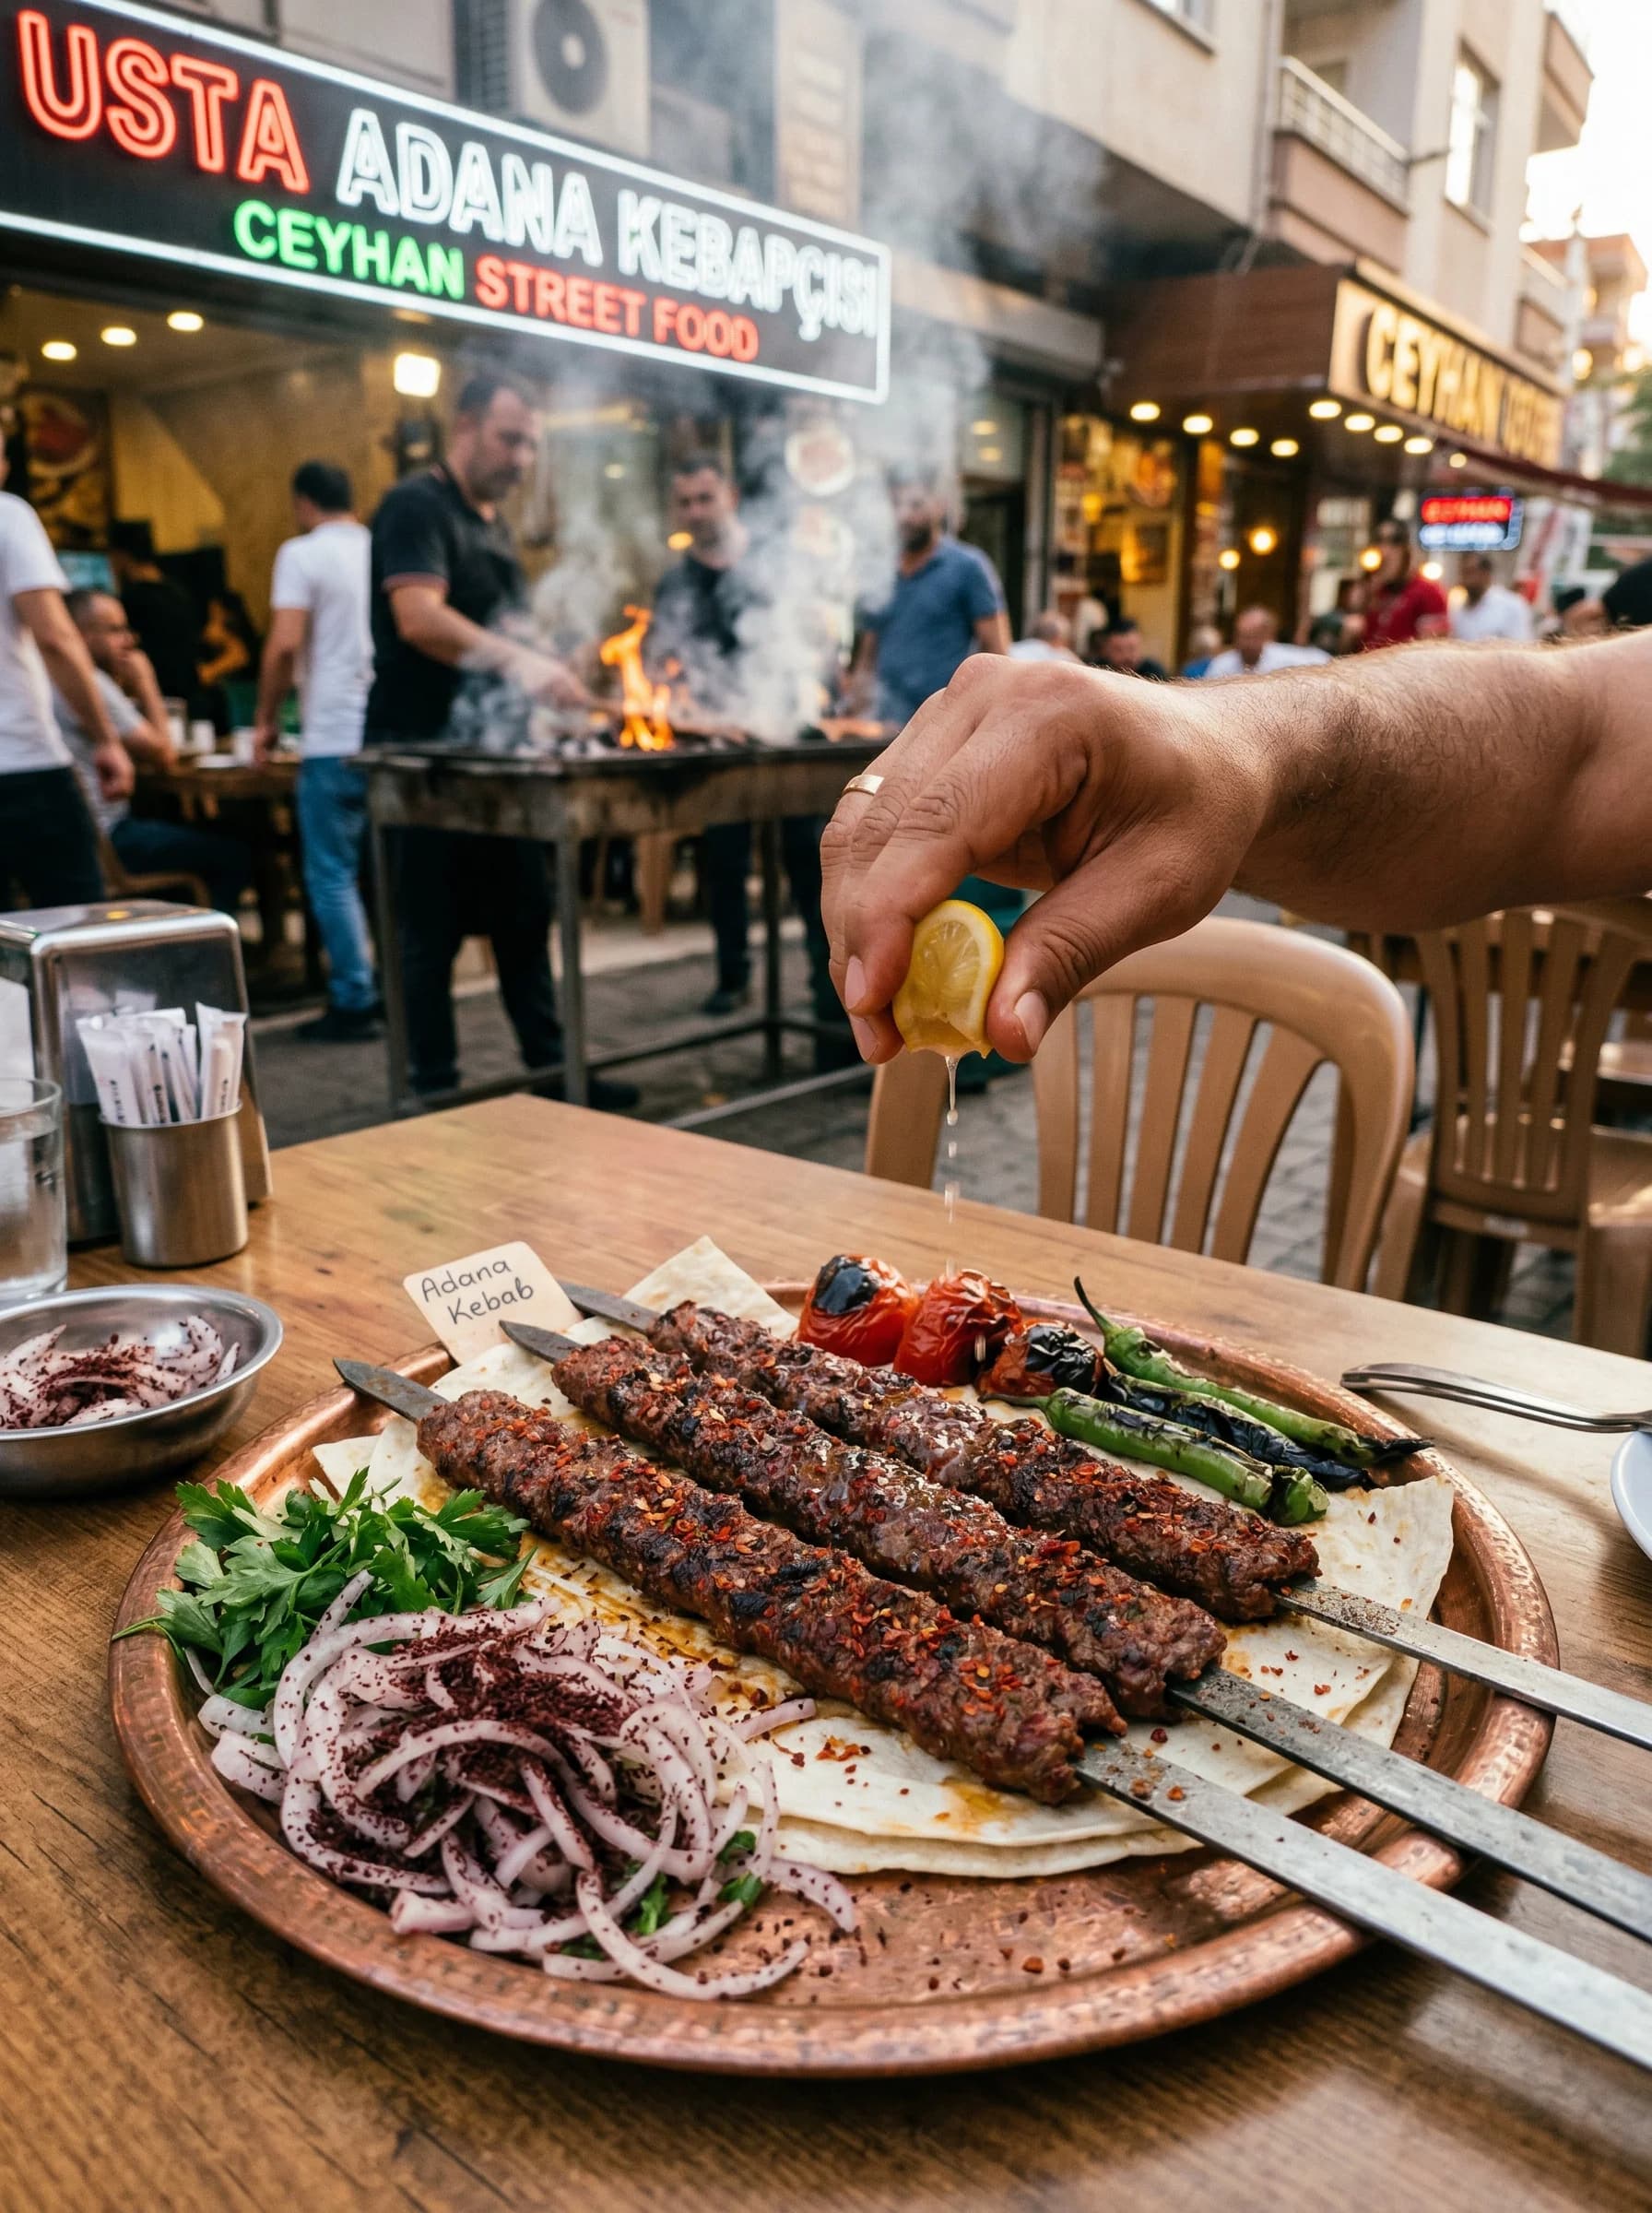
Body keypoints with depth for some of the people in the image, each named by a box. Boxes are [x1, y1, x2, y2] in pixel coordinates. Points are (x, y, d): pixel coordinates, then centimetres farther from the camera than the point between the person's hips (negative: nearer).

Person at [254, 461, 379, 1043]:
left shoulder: (302, 553, -4)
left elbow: (285, 645, -12)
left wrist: (267, 718, 0)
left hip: (336, 738, -6)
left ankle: (353, 1003, 0)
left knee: (332, 875, 0)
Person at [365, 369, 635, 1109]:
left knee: (525, 919, 10)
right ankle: (434, 1088, 8)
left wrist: (547, 679, 10)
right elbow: (419, 618, -26)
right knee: (432, 931, -1)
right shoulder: (416, 505, -9)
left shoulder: (493, 524, 18)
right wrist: (518, 660, -35)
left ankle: (550, 1066, 19)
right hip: (421, 754, -8)